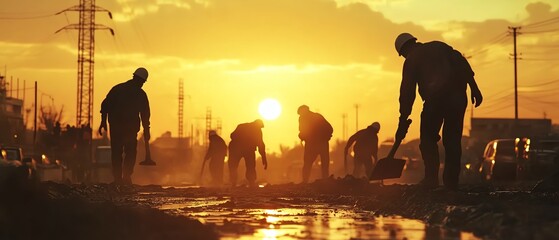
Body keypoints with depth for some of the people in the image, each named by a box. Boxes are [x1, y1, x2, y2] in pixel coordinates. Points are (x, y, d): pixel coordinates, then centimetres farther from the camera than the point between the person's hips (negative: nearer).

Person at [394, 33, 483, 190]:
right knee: (453, 139, 10)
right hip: (458, 96, 5)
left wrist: (403, 121, 3)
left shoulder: (411, 60, 8)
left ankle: (432, 178, -7)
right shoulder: (439, 46, 22)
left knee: (428, 139, 6)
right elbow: (463, 64, 10)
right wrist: (474, 88, 7)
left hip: (436, 98, -5)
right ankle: (452, 181, 8)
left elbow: (407, 92, 3)